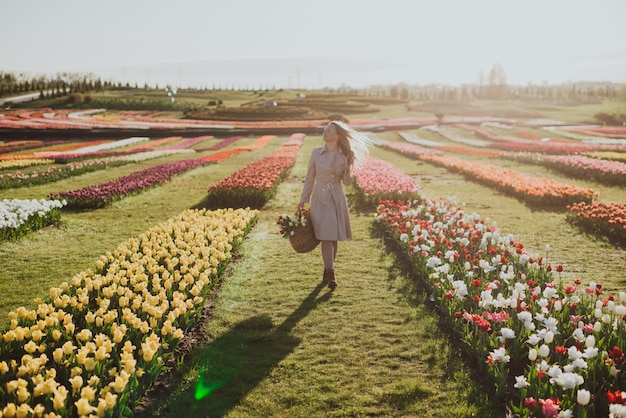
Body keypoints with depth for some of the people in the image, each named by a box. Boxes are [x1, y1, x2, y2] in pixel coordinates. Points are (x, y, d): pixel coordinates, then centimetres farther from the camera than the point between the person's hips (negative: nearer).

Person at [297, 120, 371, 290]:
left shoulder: (346, 156, -2)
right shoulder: (316, 153, -1)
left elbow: (347, 182, 3)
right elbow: (310, 178, 7)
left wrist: (349, 168, -16)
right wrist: (303, 200, 8)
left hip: (337, 199, 1)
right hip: (320, 199, -1)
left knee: (334, 237, 6)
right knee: (326, 237, -8)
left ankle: (328, 271, 22)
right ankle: (330, 275, -12)